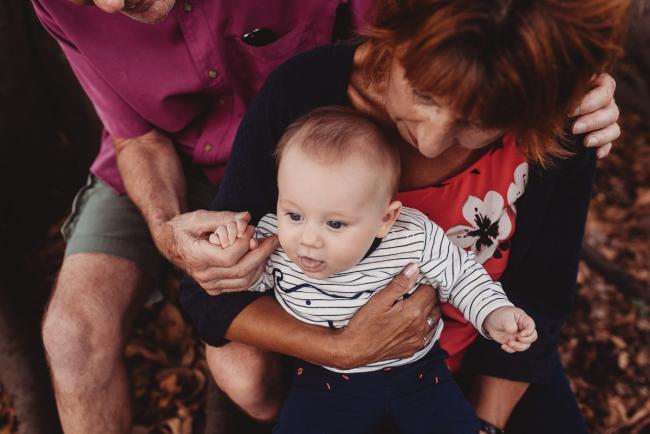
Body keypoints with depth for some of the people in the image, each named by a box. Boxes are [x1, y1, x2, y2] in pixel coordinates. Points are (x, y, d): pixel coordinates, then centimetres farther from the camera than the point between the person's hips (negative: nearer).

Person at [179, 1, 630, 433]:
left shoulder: (557, 141, -26)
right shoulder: (302, 92, -29)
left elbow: (532, 306, -10)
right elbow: (213, 289, -22)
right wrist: (343, 350, -34)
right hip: (320, 347, -1)